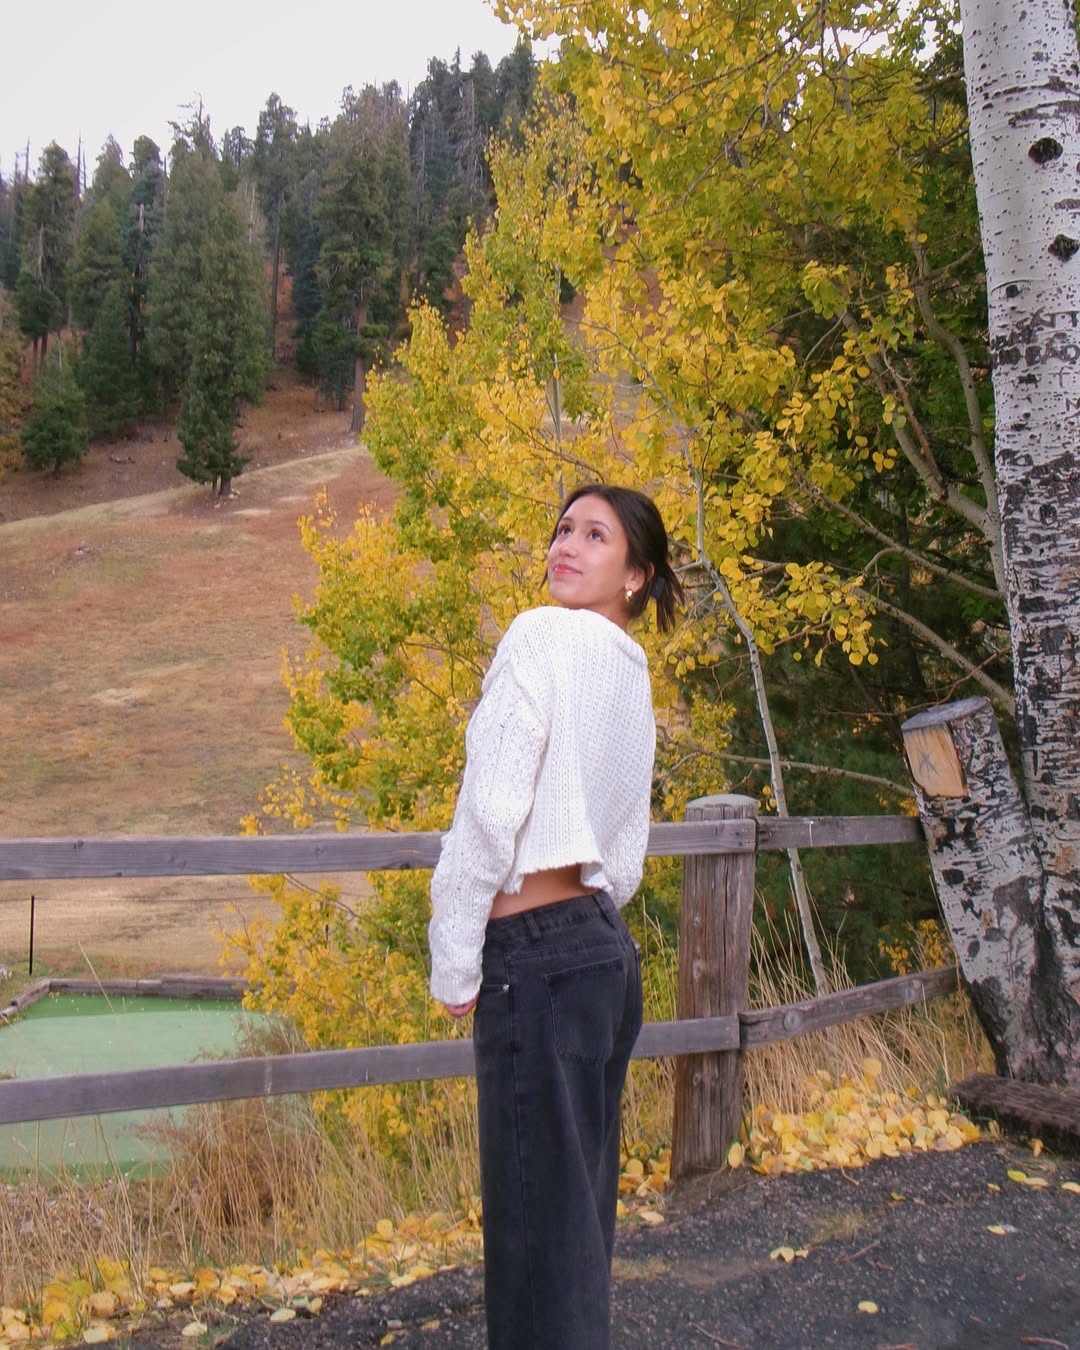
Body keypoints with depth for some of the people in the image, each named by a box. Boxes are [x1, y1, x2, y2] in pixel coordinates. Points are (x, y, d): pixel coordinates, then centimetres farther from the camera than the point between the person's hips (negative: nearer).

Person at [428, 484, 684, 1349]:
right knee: (580, 1209, 15)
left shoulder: (545, 634, -9)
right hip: (605, 950, 9)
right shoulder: (635, 674, 15)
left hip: (538, 958, -9)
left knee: (535, 1217, -2)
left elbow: (491, 809, -15)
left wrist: (454, 962, -8)